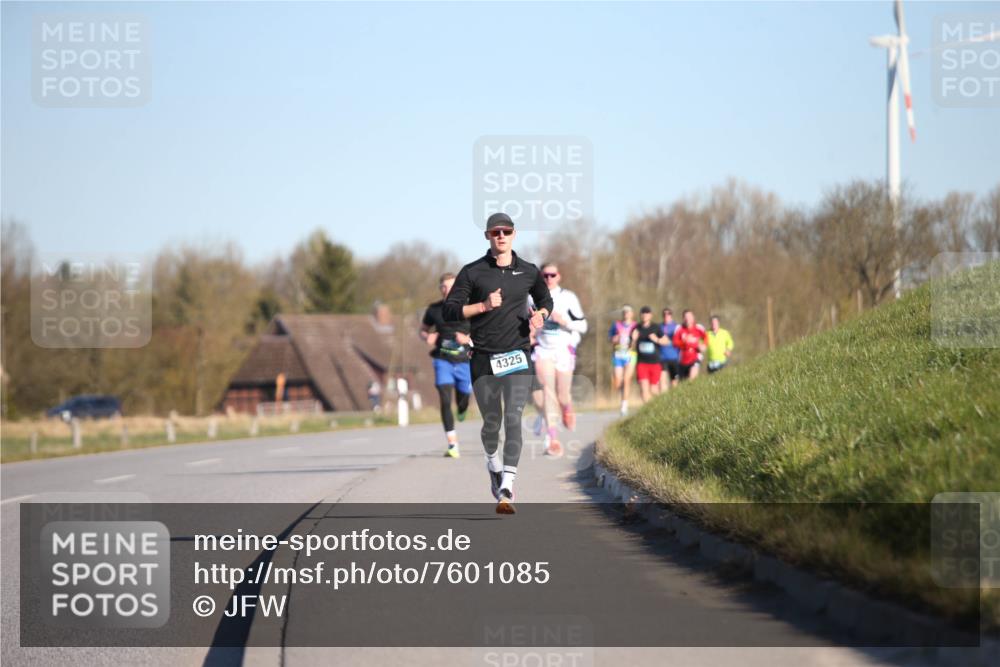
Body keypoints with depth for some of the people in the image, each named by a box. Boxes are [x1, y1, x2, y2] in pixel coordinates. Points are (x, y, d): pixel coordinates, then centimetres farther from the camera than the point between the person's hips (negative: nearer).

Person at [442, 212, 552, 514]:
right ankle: (493, 463, 41)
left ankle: (506, 491, -20)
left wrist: (540, 315, 2)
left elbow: (546, 300, 25)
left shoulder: (529, 272, 7)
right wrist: (483, 305, -16)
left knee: (513, 419, -14)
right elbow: (450, 311, -3)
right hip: (484, 360, 0)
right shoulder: (472, 272, 1)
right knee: (492, 422, 7)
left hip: (517, 357, 0)